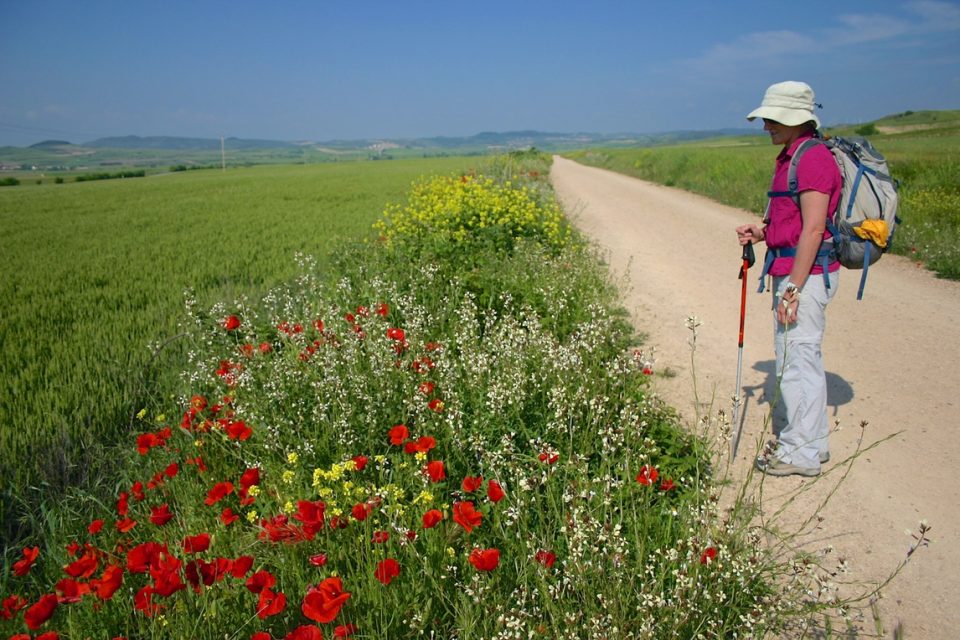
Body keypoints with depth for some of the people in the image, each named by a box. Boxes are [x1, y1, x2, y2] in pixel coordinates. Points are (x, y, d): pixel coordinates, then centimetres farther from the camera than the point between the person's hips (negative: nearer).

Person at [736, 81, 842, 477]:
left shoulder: (813, 157, -15)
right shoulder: (792, 157, 16)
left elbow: (813, 228, -20)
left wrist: (792, 288, -22)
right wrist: (761, 233, 7)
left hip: (808, 273, -10)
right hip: (792, 270, 10)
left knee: (798, 358, -3)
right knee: (801, 357, 16)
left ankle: (800, 453, 10)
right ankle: (813, 442, 29)